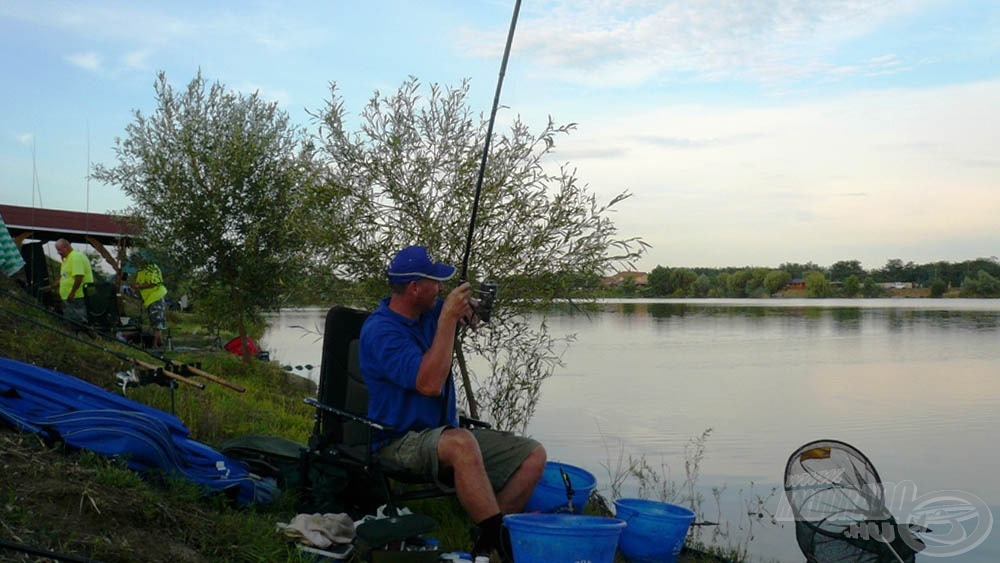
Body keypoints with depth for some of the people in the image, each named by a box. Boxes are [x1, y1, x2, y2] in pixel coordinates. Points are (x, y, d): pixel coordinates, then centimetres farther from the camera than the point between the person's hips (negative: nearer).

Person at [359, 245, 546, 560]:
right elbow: (429, 383, -27)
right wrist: (447, 318, -21)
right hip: (401, 442, -8)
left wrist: (464, 309, 3)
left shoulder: (429, 312, 9)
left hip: (444, 433, 9)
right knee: (461, 443, -40)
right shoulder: (380, 330, -15)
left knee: (533, 455, -7)